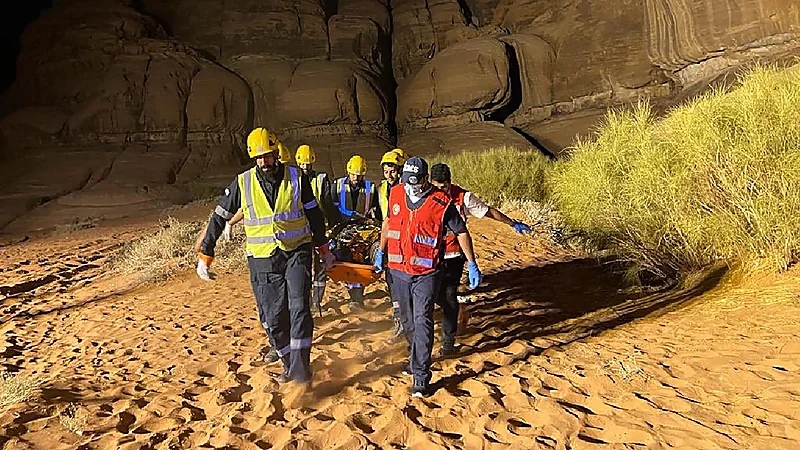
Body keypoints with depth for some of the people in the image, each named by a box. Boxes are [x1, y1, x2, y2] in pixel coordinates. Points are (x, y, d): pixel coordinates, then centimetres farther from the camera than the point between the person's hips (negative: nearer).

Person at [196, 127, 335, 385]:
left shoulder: (296, 178, -3)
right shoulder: (243, 183, -3)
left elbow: (314, 215, 9)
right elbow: (219, 218, 5)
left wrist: (324, 250, 15)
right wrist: (205, 256, 6)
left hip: (296, 252, -1)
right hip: (262, 260, 1)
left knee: (299, 308, -17)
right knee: (273, 318, 4)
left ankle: (300, 366, -10)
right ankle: (289, 364, 22)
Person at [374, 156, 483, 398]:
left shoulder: (441, 203, -13)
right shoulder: (396, 194, 1)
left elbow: (461, 232, -4)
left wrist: (472, 264, -4)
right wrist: (380, 252, 22)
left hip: (427, 273, -5)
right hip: (398, 270, 5)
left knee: (422, 322, -9)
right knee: (407, 320, 18)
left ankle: (420, 376, -4)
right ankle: (416, 356, 40)